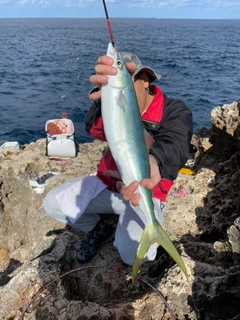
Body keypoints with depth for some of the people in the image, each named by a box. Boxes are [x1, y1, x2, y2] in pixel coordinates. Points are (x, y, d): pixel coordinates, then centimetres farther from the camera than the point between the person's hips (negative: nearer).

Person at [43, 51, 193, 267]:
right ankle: (99, 229, 17)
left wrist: (152, 161, -62)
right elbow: (95, 129, -29)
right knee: (53, 203, -10)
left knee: (134, 254, -25)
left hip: (146, 194, -3)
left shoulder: (175, 111, -13)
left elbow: (175, 145, -36)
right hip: (108, 185, 4)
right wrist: (105, 98, -53)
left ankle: (124, 232, 13)